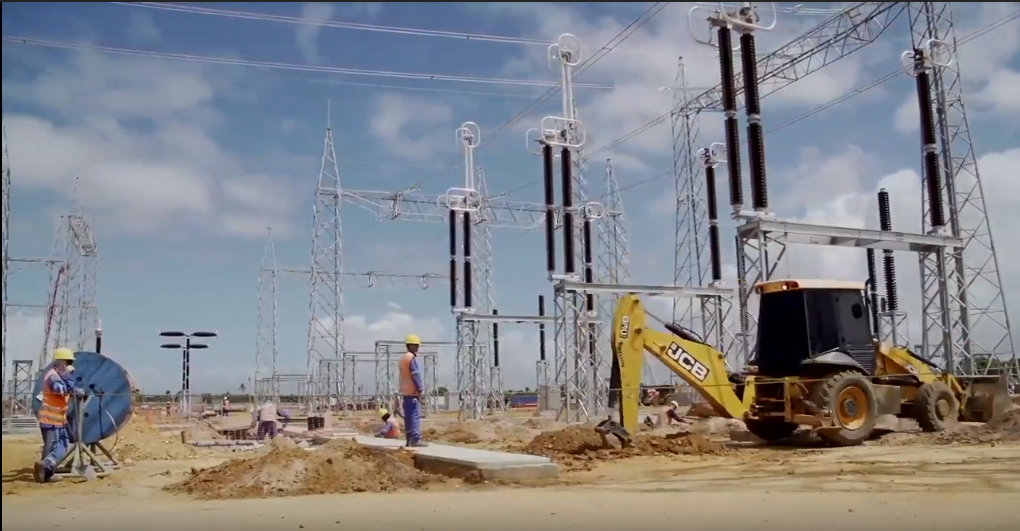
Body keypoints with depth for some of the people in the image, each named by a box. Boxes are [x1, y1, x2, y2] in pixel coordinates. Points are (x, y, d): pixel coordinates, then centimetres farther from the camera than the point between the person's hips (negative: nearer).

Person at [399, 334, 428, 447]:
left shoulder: (403, 358, 18)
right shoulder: (412, 358, -12)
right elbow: (415, 375, -19)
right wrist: (421, 389, -16)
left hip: (405, 392, 10)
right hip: (413, 392, -10)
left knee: (408, 416, 10)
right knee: (416, 415, -12)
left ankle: (409, 440, 11)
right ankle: (416, 439, -17)